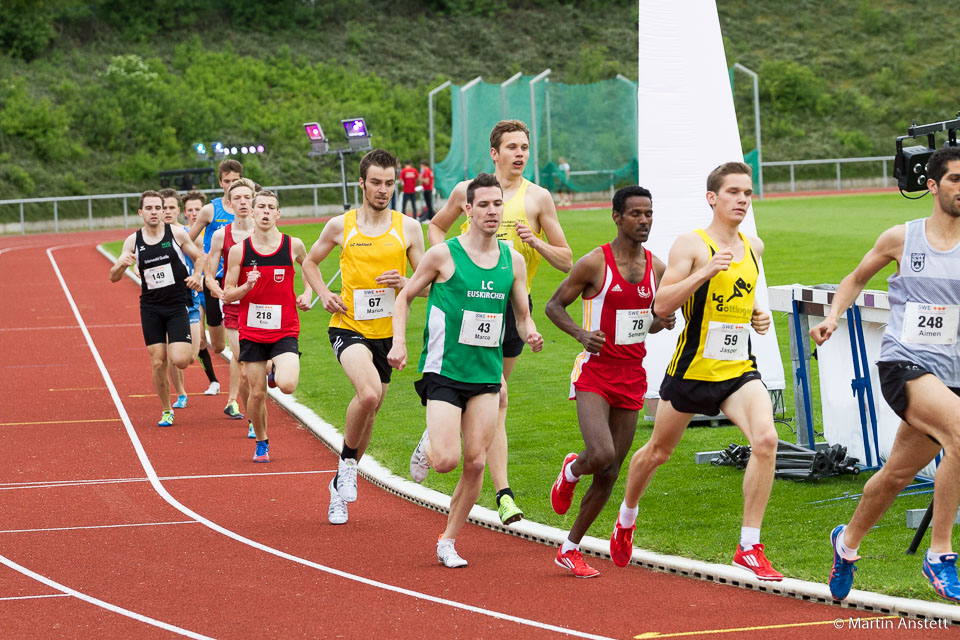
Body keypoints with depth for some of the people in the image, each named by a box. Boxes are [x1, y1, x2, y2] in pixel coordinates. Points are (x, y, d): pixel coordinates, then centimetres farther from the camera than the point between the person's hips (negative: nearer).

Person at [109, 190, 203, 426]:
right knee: (157, 363, -2)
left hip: (177, 304, -2)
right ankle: (166, 411, 16)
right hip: (150, 307, 2)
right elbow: (113, 277, 3)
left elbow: (200, 257, 9)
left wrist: (196, 276, -12)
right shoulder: (133, 241, 0)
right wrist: (121, 264, -19)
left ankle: (190, 345, 23)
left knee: (179, 360, -15)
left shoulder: (177, 234, -5)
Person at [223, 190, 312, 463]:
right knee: (256, 393, 3)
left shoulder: (294, 245, -2)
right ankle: (261, 443, 28)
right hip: (251, 331, 1)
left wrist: (307, 294, 5)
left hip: (285, 331, -1)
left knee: (287, 385, -21)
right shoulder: (238, 251, -4)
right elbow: (227, 295, 1)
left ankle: (277, 371, 16)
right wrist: (246, 287, -18)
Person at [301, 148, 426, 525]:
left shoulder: (408, 228, 1)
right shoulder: (341, 226, -1)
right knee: (368, 394, -29)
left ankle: (340, 484, 32)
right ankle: (348, 459, -4)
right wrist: (324, 294, -1)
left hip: (386, 331, 3)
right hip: (348, 326, -3)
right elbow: (310, 261, 16)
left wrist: (404, 283, -15)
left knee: (369, 412, 12)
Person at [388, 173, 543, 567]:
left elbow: (523, 316, 15)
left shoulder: (513, 260, 6)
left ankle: (448, 541, 15)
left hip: (487, 373, 4)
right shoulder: (444, 255, -6)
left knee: (475, 463, 0)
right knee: (446, 460, -15)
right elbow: (405, 297, 4)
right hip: (444, 370, -4)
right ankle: (427, 446, 22)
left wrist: (529, 335, -8)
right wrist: (399, 342, -9)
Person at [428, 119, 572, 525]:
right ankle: (503, 492, -11)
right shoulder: (468, 191, 4)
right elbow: (436, 227, 23)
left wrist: (535, 242, -15)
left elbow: (566, 261, 4)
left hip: (514, 300, 2)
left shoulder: (537, 198, 2)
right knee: (497, 394, -16)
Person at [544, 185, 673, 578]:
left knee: (609, 474, 5)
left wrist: (662, 321, -3)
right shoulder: (595, 263, -9)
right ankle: (571, 470, 13)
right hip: (595, 372, -5)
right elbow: (554, 305, -1)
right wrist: (581, 334, -19)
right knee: (601, 454, -25)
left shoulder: (655, 267, 7)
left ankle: (570, 548, 19)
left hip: (632, 377, 5)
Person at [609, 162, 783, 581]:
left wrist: (757, 316, 8)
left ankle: (749, 548, -17)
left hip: (739, 370, 3)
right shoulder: (691, 244, -10)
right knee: (657, 451, 16)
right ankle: (626, 518, 47)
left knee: (765, 439, -22)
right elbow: (661, 306, -17)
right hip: (692, 369, -3)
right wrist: (705, 272, -27)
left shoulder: (753, 247, 9)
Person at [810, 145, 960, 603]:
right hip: (903, 363, -3)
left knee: (898, 473, 12)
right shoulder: (901, 239, 3)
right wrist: (834, 315, 5)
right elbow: (857, 278, 19)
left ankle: (848, 542, 41)